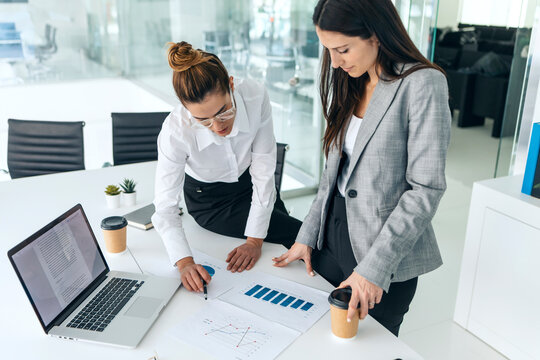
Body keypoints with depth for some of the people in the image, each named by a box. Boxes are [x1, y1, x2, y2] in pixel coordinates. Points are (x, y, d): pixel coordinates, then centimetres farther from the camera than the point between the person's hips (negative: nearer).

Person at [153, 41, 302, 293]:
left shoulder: (255, 96, -32)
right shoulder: (176, 132, -36)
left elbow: (263, 168, -23)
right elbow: (165, 209, -28)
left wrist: (255, 240, -22)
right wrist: (185, 262, -44)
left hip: (250, 183, 3)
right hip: (209, 200, -3)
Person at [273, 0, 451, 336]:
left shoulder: (423, 84, -16)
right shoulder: (349, 83, 7)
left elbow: (426, 189, -19)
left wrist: (374, 266, -21)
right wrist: (307, 235, 7)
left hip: (386, 260, -6)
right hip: (330, 239, 6)